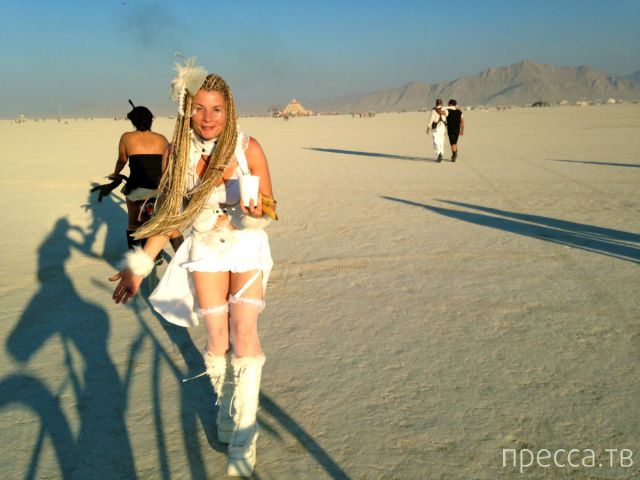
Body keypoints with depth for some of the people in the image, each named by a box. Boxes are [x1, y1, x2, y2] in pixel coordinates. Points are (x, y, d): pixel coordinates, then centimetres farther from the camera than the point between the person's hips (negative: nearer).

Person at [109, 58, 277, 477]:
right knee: (217, 339, 6)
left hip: (246, 247, -2)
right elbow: (169, 213, -1)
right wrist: (140, 265, -4)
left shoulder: (248, 148, -16)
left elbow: (269, 210, -10)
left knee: (244, 333, -12)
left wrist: (255, 212, -34)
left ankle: (244, 437, -2)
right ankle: (226, 410, 31)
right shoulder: (180, 151, -8)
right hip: (205, 249, 2)